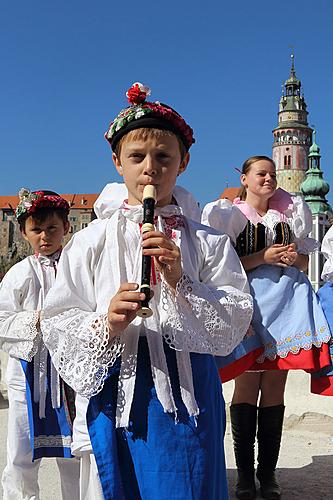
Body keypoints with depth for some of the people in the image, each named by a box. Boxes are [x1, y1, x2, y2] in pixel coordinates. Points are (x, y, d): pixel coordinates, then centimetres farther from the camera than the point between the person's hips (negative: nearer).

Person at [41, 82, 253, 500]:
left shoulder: (207, 242, 2)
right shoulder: (91, 241, 1)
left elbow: (235, 322, -3)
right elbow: (58, 325, -1)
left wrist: (180, 283, -17)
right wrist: (106, 325, -20)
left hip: (187, 394, 0)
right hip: (115, 393, 0)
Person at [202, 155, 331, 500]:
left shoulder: (290, 213, 17)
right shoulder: (230, 214, 4)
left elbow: (304, 262, 22)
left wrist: (294, 258, 0)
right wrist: (262, 257, -13)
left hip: (287, 302, 4)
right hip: (250, 303, -4)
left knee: (275, 388, 5)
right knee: (247, 386, -2)